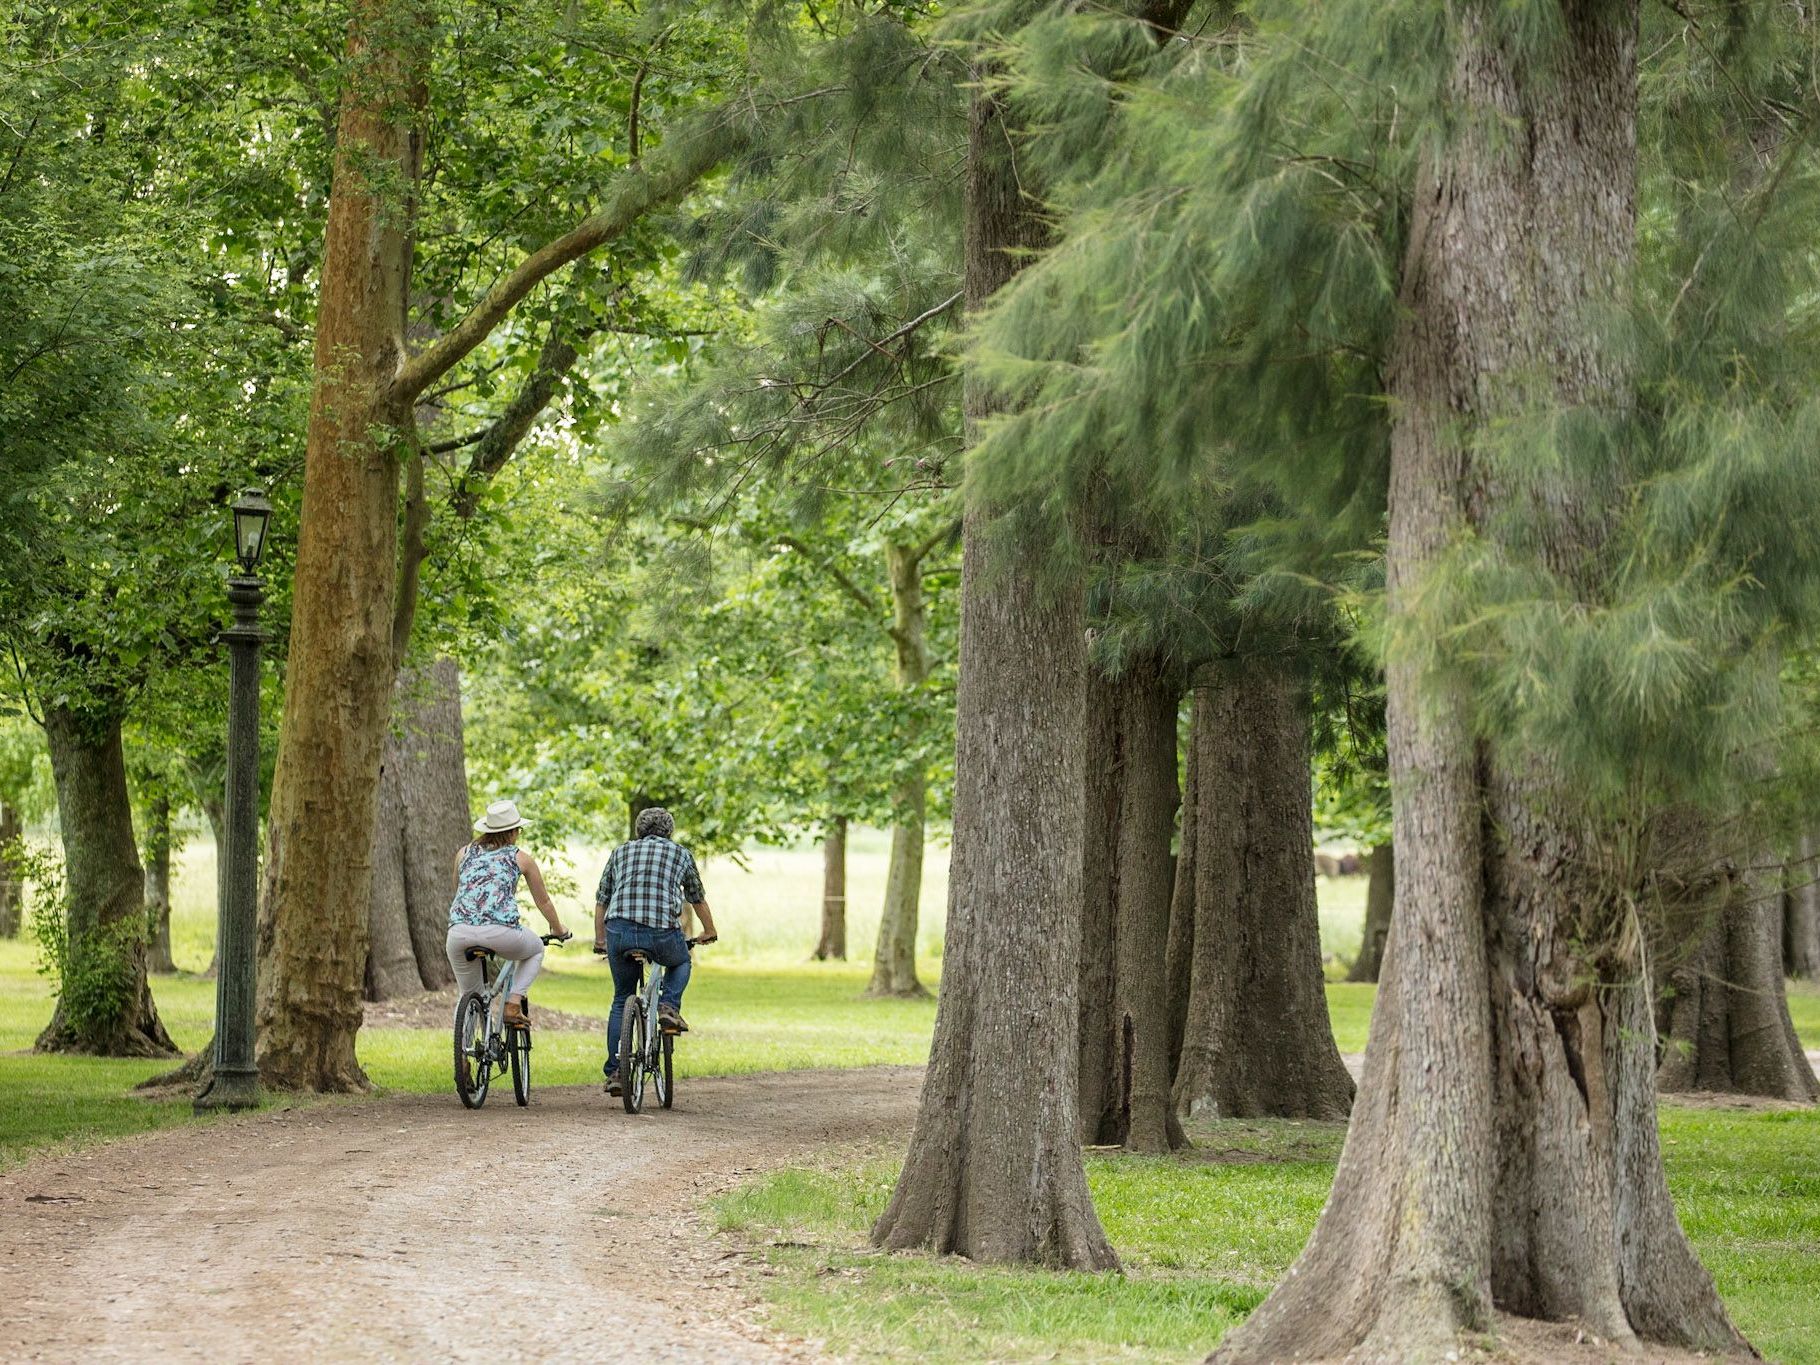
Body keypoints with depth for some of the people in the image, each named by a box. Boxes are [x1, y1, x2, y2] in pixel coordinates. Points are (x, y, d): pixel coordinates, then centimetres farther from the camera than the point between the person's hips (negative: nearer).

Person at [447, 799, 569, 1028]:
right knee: (536, 950, 29)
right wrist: (559, 930, 45)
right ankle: (513, 1004, 11)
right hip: (500, 930, -2)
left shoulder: (465, 853, 25)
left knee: (469, 996, 22)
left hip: (459, 931, 2)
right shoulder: (521, 858, 18)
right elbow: (543, 901, 28)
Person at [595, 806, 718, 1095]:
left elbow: (601, 900, 23)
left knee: (621, 1001, 18)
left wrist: (600, 939, 34)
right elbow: (697, 898, 30)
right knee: (680, 962, 34)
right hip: (663, 932, -1)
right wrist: (709, 932, 46)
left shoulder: (621, 852, 22)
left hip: (620, 932, 1)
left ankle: (615, 1073, 10)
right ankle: (669, 1007, 7)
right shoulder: (681, 854, 19)